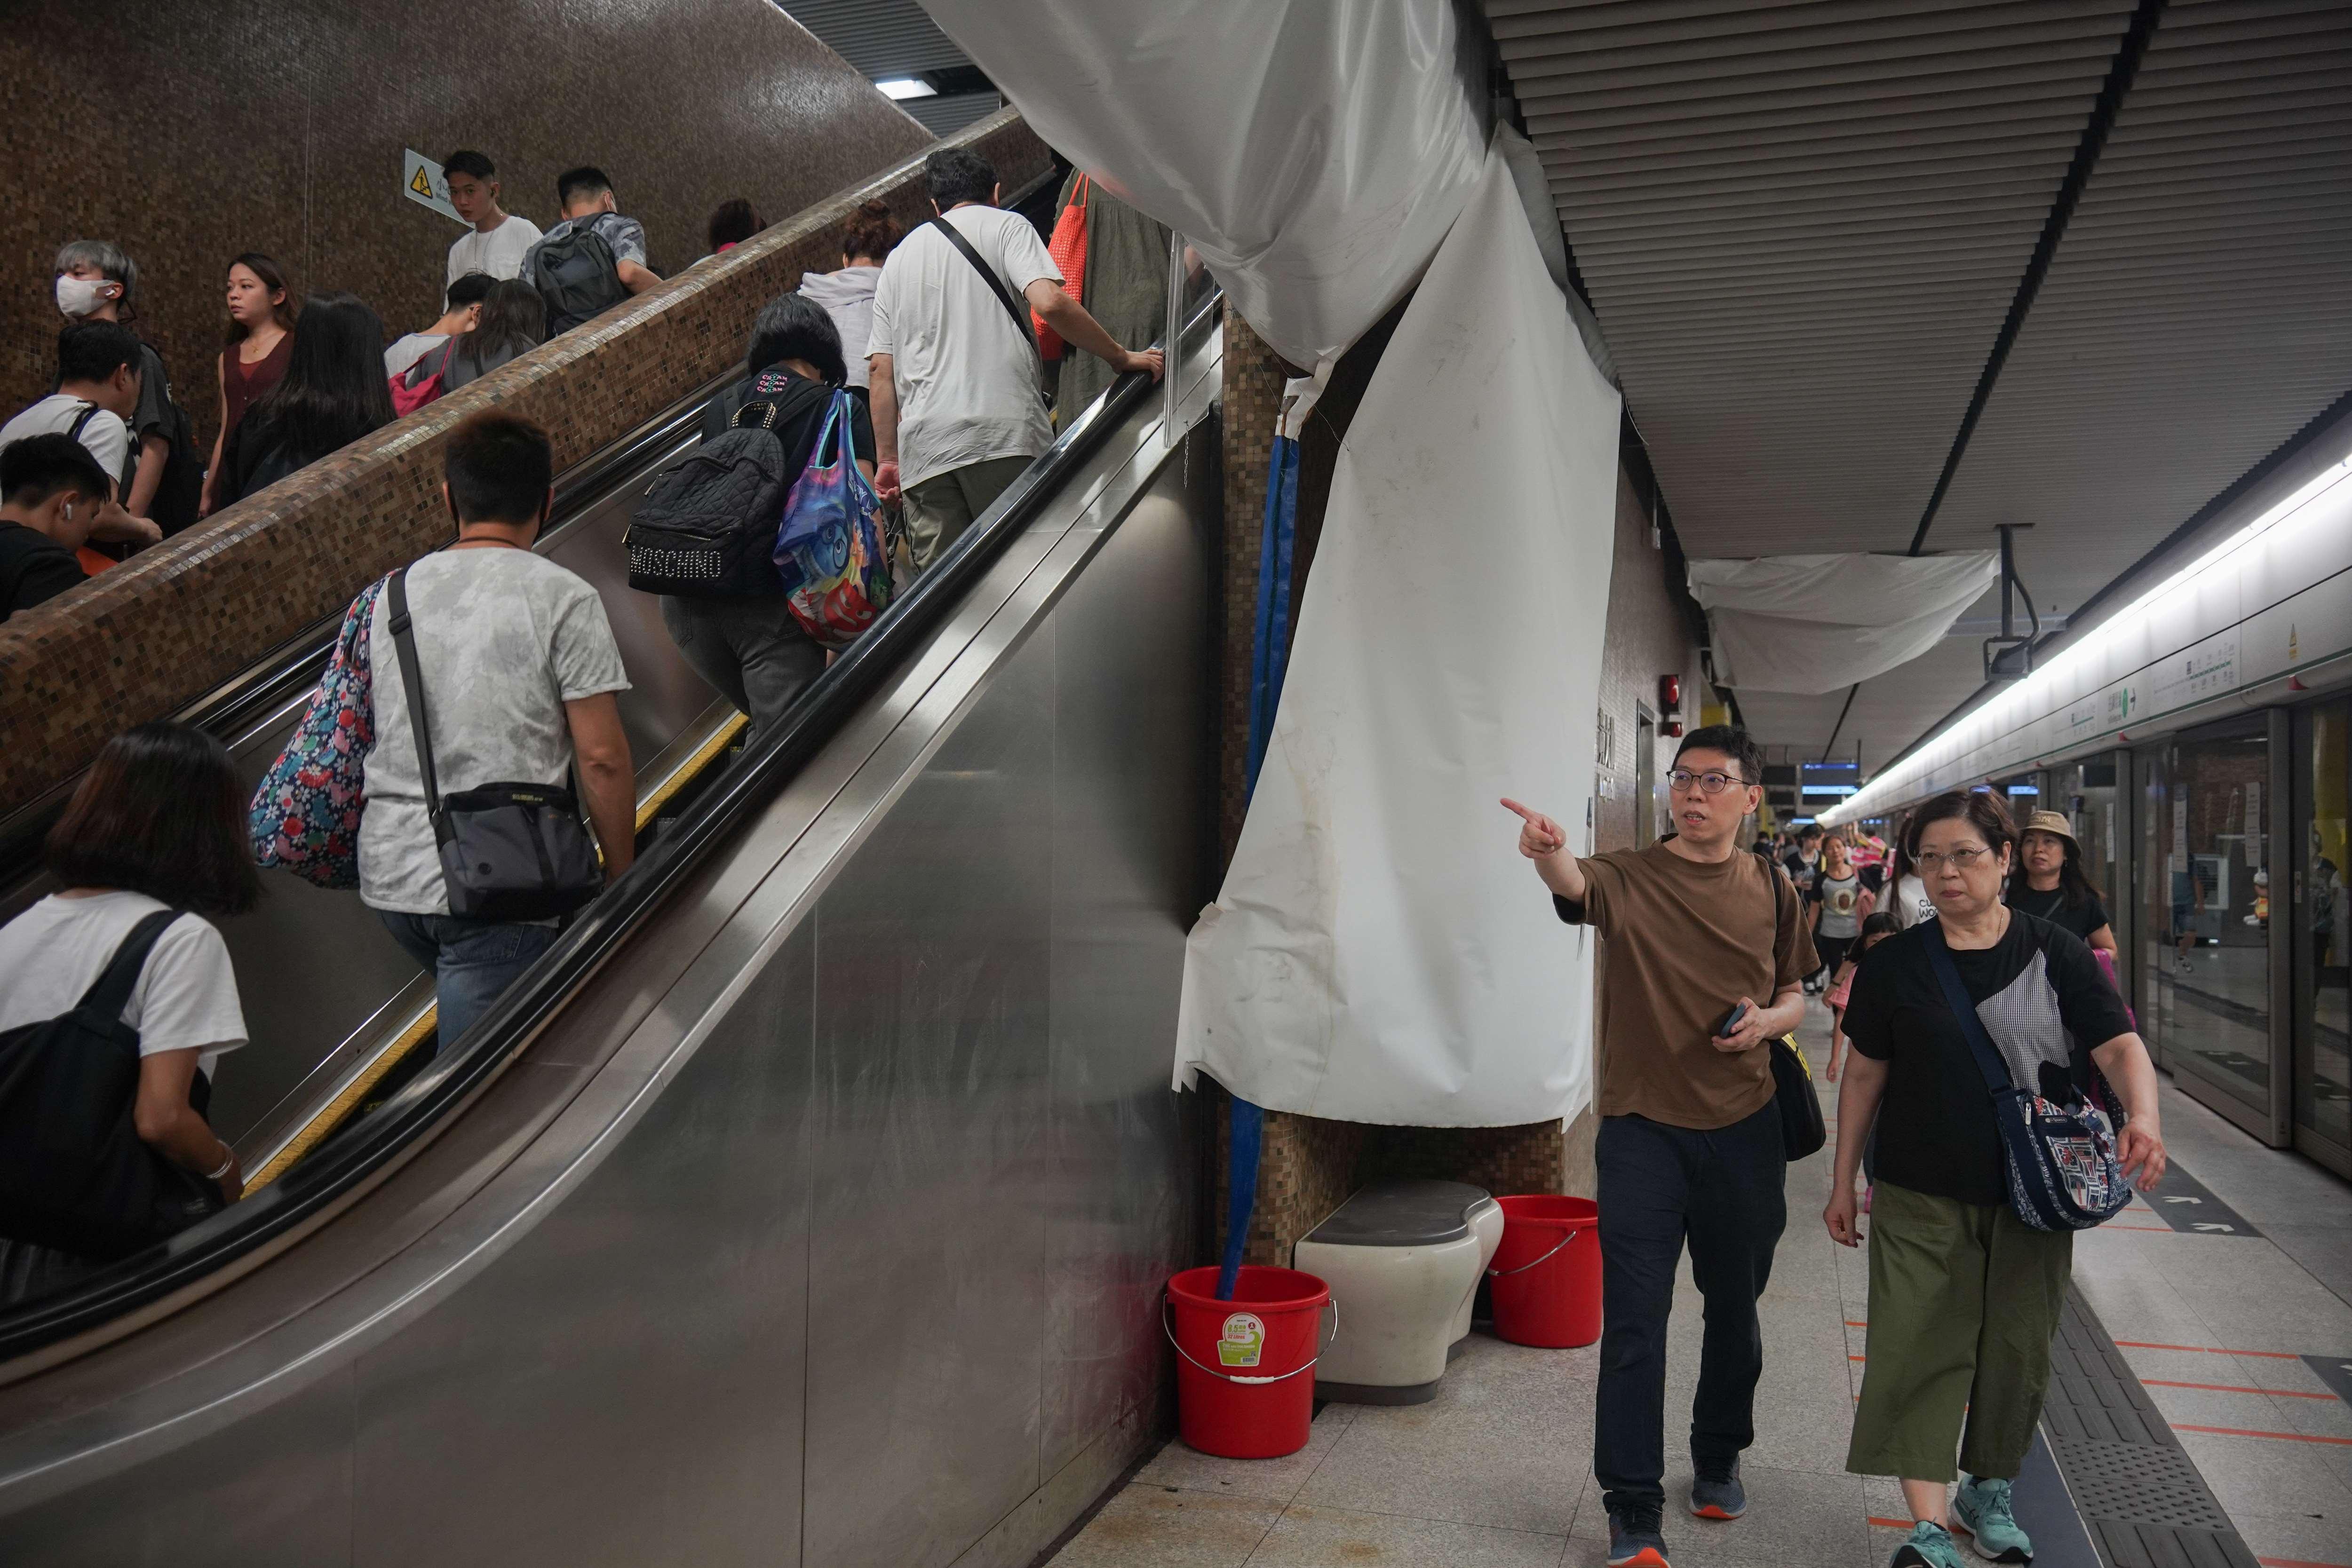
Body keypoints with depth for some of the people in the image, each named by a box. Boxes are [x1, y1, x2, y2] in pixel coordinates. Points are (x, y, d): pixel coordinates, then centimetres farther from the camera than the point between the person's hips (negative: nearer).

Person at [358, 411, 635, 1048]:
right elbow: (601, 758, -10)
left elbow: (377, 732, 18)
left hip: (388, 871, 6)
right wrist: (622, 876, 0)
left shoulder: (394, 594, 10)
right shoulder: (563, 598, -7)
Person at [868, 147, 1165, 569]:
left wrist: (887, 458, 19)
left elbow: (881, 368, 17)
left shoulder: (900, 255, 25)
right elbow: (1049, 301, -9)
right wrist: (1123, 358, -1)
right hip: (1002, 431, -4)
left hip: (921, 446, 4)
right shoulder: (1005, 225, 11)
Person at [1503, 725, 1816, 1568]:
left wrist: (1768, 1018, -9)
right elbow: (1574, 887, -30)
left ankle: (1718, 1458, 41)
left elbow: (1795, 993, 14)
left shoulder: (1770, 889, 4)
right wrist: (1550, 853, -54)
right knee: (1634, 1321, -3)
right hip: (1642, 1125, -3)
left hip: (1743, 1127, 4)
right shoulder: (1627, 875, -7)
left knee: (1734, 1308, 19)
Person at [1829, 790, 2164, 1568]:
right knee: (1920, 1348, -6)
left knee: (2017, 1345, 12)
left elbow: (2119, 1045, -9)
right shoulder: (1894, 964, -1)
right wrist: (1843, 1182, 7)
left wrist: (2142, 1116, -31)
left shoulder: (2055, 953, -2)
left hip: (2031, 1194, 1)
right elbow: (1865, 1074, 5)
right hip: (1921, 1192, -1)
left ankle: (1989, 1489, 34)